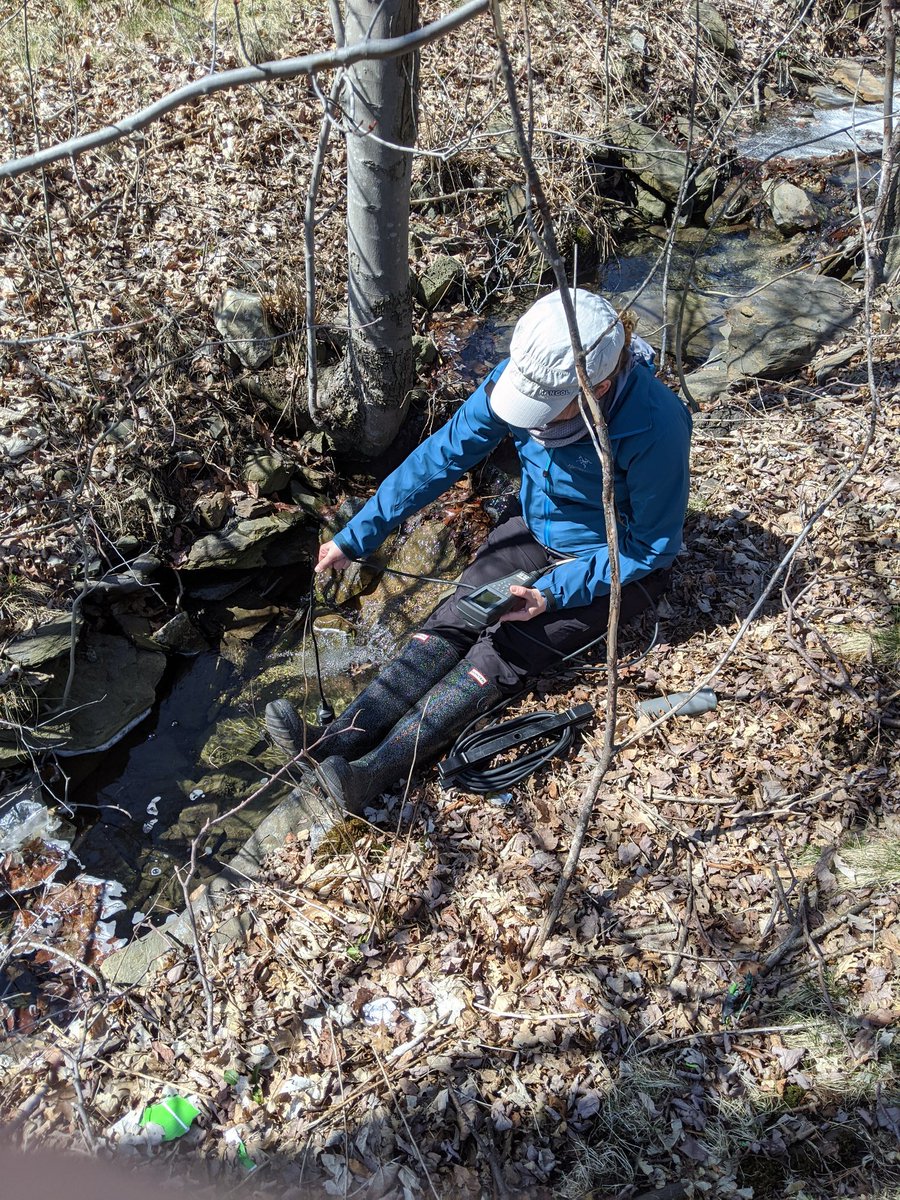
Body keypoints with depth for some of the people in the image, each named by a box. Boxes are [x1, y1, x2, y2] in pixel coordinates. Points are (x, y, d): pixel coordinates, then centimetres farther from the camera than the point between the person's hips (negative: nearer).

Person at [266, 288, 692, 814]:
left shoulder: (654, 426, -32)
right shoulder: (527, 375, -19)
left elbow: (652, 548, -20)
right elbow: (443, 455, -13)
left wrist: (554, 593, -27)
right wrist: (356, 536, -14)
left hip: (615, 563, -5)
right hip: (538, 530, 5)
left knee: (504, 652, -22)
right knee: (452, 621, -15)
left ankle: (371, 774, -31)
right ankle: (337, 741, -24)